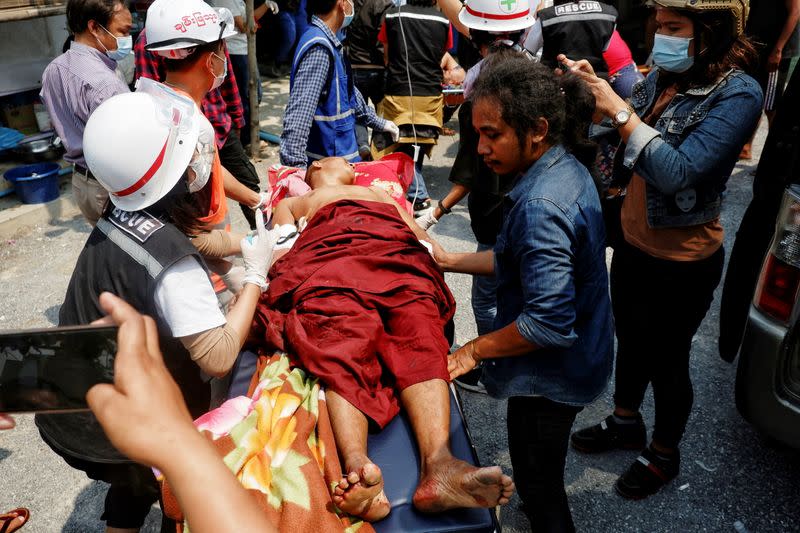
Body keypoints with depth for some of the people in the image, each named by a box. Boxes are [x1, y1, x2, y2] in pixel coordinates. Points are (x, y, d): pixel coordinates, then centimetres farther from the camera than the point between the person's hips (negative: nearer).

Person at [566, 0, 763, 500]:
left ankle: (664, 453, 40)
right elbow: (624, 152, 2)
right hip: (633, 243, 6)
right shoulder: (662, 76, -3)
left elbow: (680, 172, -30)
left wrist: (618, 110, -29)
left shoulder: (737, 94, -21)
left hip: (682, 260, -6)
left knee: (667, 361, 13)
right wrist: (593, 91, -12)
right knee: (630, 341, 24)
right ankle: (626, 421, 50)